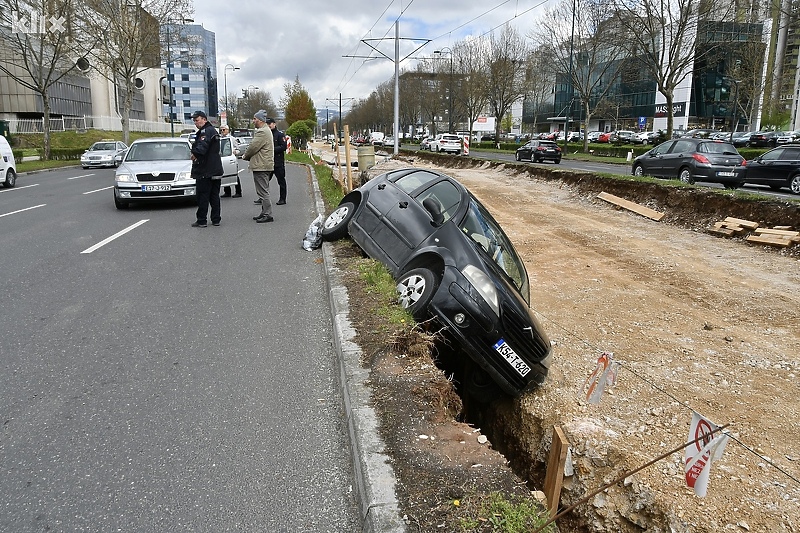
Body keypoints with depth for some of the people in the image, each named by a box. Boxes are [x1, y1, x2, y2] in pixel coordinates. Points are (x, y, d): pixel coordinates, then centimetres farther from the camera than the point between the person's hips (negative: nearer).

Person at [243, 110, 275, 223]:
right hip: (264, 165, 11)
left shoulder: (262, 132, -16)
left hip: (261, 166, -11)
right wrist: (248, 156, 11)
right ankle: (265, 213, 22)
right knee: (263, 191, 15)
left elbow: (253, 147, -17)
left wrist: (245, 156, 0)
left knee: (263, 191, -9)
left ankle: (267, 214, -7)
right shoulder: (265, 130, 20)